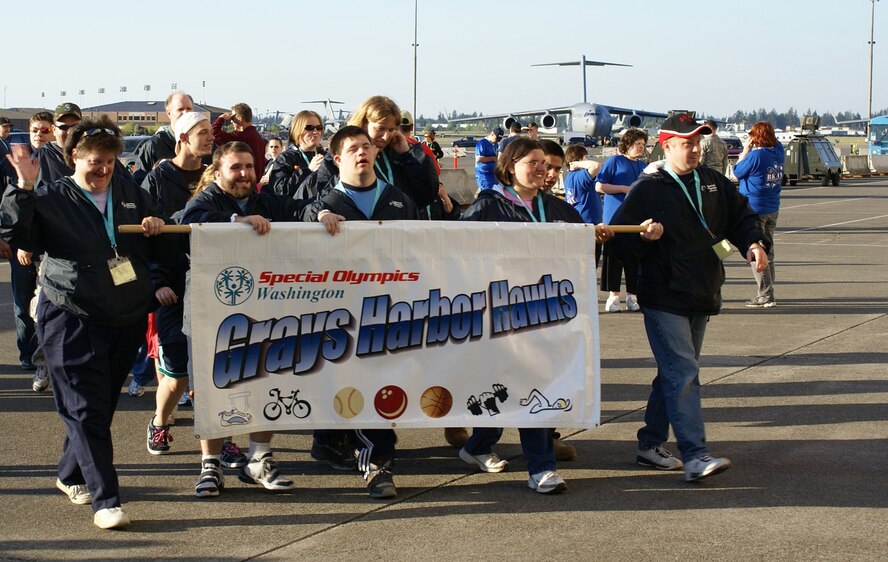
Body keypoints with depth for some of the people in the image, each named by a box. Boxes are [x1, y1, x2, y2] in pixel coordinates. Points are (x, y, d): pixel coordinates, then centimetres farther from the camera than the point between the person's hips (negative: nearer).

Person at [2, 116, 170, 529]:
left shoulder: (131, 195, 12)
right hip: (72, 319, -5)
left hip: (126, 319, 5)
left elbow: (162, 253, 17)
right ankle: (106, 501, -8)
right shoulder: (50, 200, 0)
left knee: (104, 405, 14)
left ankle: (72, 475, 35)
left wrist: (156, 230, -5)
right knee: (86, 408, -9)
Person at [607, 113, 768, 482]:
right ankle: (695, 457, -17)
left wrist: (752, 243, -3)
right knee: (683, 375, -14)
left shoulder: (713, 183, 10)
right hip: (664, 300, -7)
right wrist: (644, 237, -27)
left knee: (674, 374, 14)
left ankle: (650, 446, 25)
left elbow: (740, 216, 16)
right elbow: (618, 239, -7)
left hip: (702, 298, 7)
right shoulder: (648, 189, -7)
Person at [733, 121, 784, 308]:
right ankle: (766, 293, 23)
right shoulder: (778, 151, 1)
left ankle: (765, 295, -6)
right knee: (767, 251, 16)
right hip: (772, 209, 8)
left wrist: (745, 151, 0)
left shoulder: (756, 155, -19)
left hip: (754, 208, -8)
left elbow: (738, 172, -7)